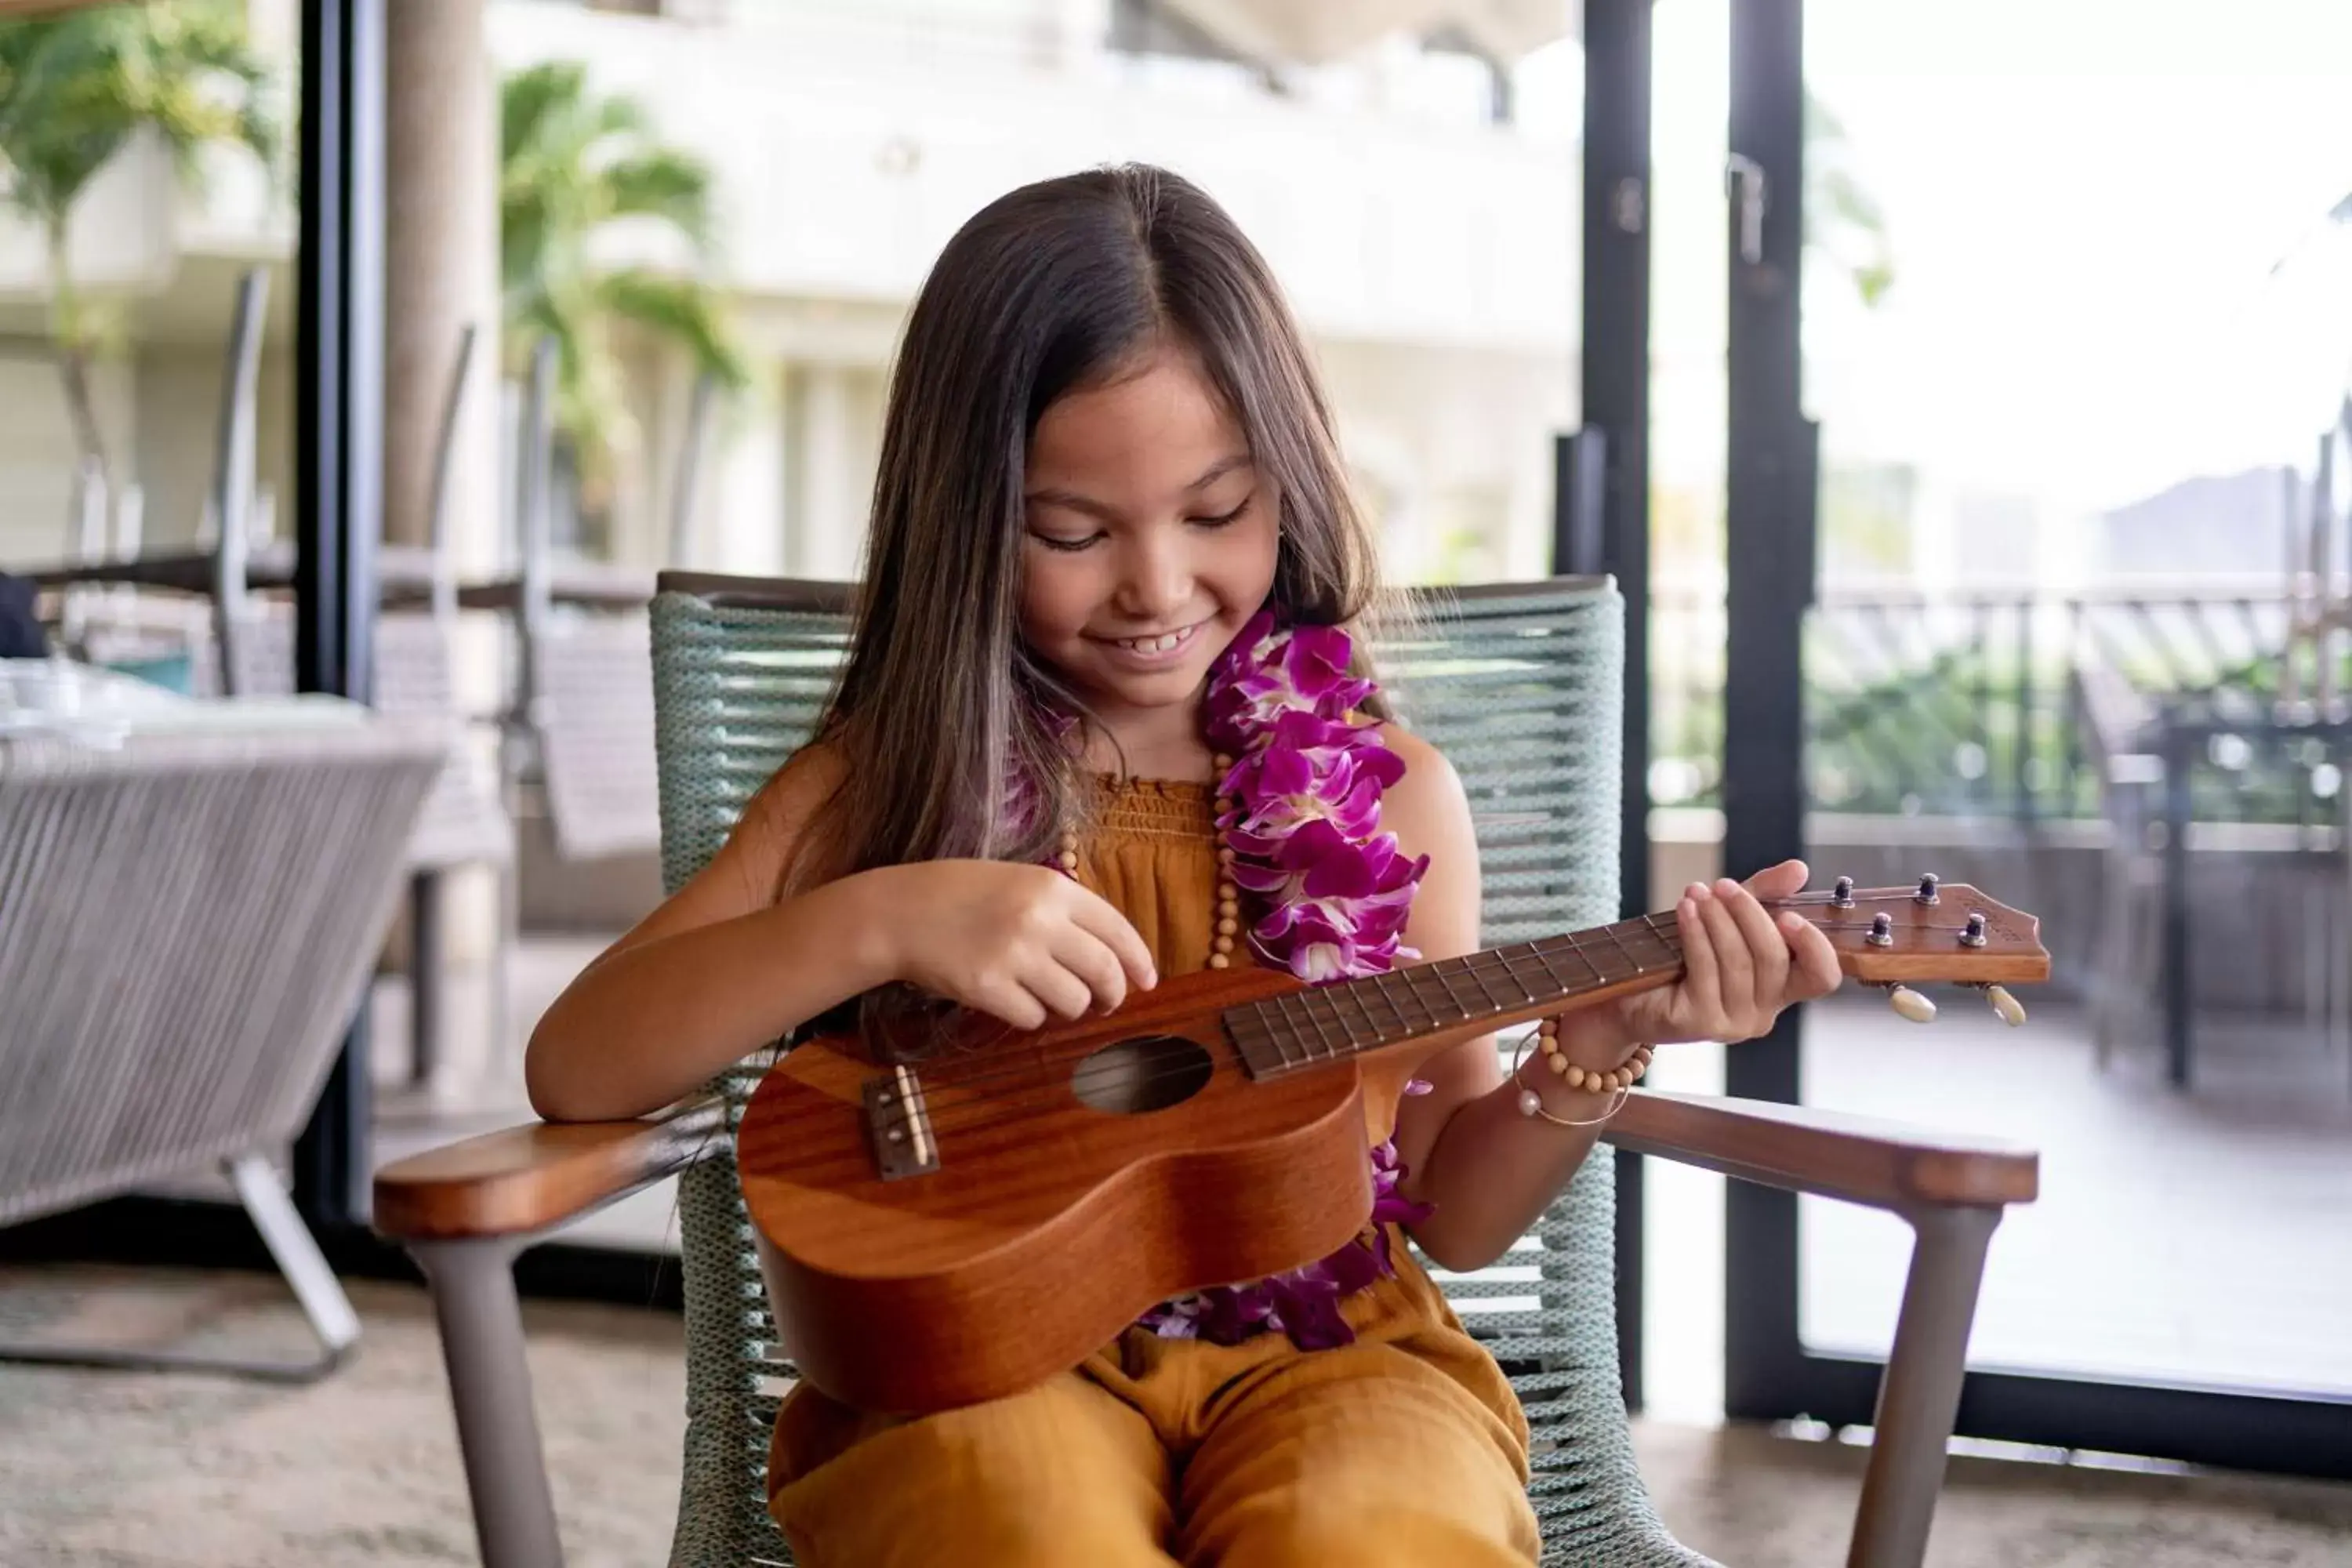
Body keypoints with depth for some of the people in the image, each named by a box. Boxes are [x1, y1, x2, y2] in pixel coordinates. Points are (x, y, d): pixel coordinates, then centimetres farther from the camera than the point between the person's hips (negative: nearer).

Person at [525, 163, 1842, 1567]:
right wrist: (881, 921, -19)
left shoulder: (1389, 794, 6)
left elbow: (1452, 1211, 13)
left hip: (1324, 1349, 1)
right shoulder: (887, 779, 3)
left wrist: (1594, 1051, -7)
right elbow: (575, 1067, -5)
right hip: (976, 1351, -1)